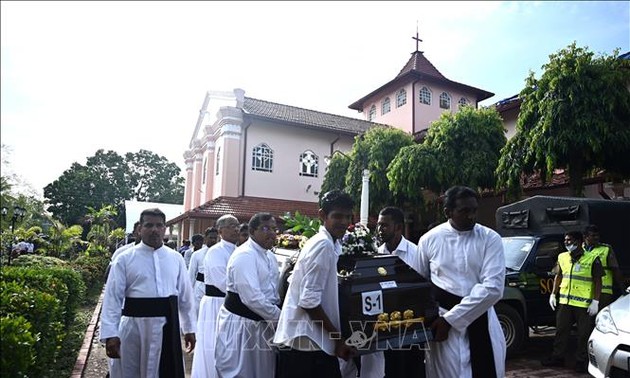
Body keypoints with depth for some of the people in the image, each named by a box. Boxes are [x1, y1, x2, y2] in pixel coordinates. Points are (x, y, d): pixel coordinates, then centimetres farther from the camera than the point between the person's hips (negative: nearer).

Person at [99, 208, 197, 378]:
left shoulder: (176, 259, 3)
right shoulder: (124, 259, -4)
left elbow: (185, 296, 8)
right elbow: (113, 297, -6)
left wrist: (189, 328, 10)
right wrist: (110, 334, -12)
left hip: (168, 328, 2)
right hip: (134, 327, -2)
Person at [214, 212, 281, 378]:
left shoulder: (269, 256, 10)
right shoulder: (244, 255, -20)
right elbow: (252, 298, -27)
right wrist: (279, 316, -18)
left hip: (262, 321, 9)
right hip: (240, 323, -9)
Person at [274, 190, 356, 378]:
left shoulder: (332, 244, 10)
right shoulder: (323, 245, -17)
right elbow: (309, 301, -22)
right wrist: (338, 337, -14)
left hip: (316, 341, 9)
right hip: (305, 342, -9)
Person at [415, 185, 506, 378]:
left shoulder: (490, 239, -5)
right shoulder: (429, 240, -2)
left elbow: (493, 287, -14)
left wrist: (450, 319, -17)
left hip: (481, 321, 0)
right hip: (441, 323, 0)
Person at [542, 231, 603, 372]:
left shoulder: (592, 259, -7)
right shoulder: (562, 257, 9)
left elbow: (598, 282, -6)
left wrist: (595, 302, -11)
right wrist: (553, 294, 13)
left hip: (584, 304, -5)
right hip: (564, 302, 5)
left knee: (584, 335, 5)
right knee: (561, 331, 11)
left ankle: (581, 361, 17)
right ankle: (557, 357, 21)